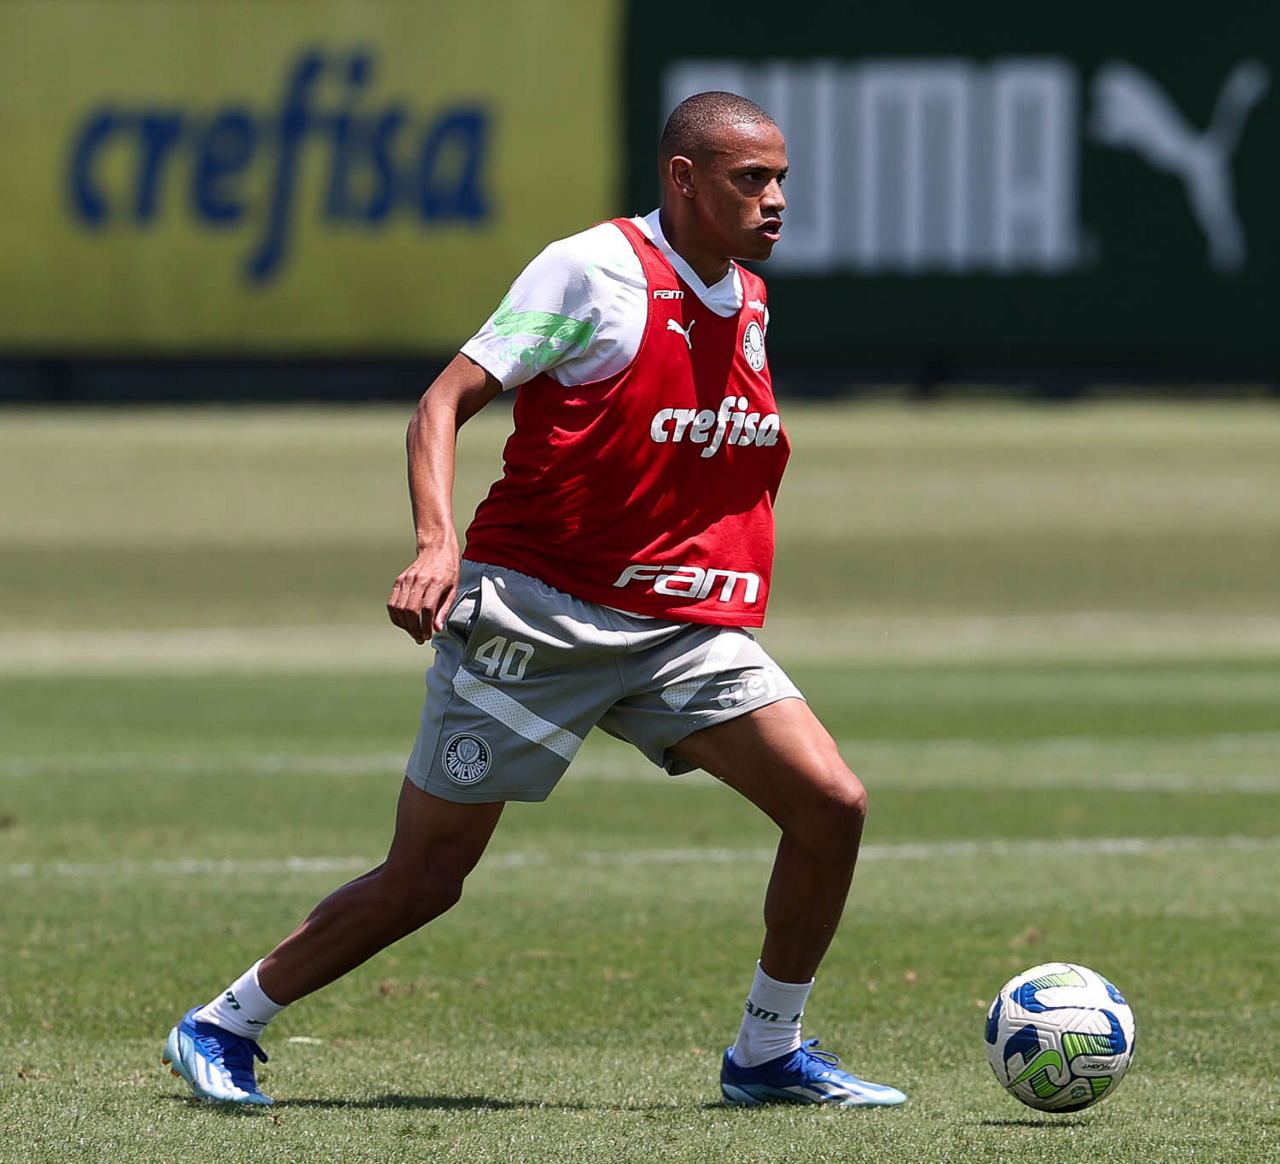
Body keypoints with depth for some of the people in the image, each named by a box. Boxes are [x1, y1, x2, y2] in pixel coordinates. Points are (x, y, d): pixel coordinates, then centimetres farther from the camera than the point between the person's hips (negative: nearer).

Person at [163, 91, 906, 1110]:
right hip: (533, 610, -6)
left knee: (833, 804, -8)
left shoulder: (748, 304, 10)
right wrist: (437, 546, -28)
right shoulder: (595, 270, -12)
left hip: (682, 630, 6)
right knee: (424, 879, -1)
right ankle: (221, 1028, 17)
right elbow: (445, 402, -14)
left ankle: (768, 1054, 8)